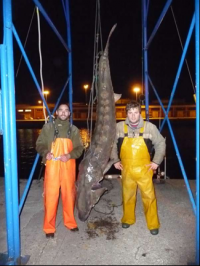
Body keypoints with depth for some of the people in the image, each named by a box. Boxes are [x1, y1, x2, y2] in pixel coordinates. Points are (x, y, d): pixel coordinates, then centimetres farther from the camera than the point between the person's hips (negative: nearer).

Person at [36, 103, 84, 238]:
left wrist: (69, 155, -12)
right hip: (52, 165, -2)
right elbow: (40, 144, 4)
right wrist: (45, 153, -16)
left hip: (68, 166, 2)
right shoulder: (48, 127, 5)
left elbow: (79, 148, 6)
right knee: (51, 195, -1)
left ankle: (70, 221, 29)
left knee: (69, 194, 10)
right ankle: (49, 227, 15)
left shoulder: (74, 130, 9)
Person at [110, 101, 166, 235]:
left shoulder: (150, 127, -8)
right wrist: (115, 160, 7)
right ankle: (128, 219, 36)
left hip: (144, 169, -1)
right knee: (128, 196, 15)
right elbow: (112, 144, 10)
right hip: (126, 169, 2)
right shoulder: (119, 127, -4)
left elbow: (161, 143, 4)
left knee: (149, 196, 3)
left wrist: (156, 161, 0)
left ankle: (153, 224, 22)